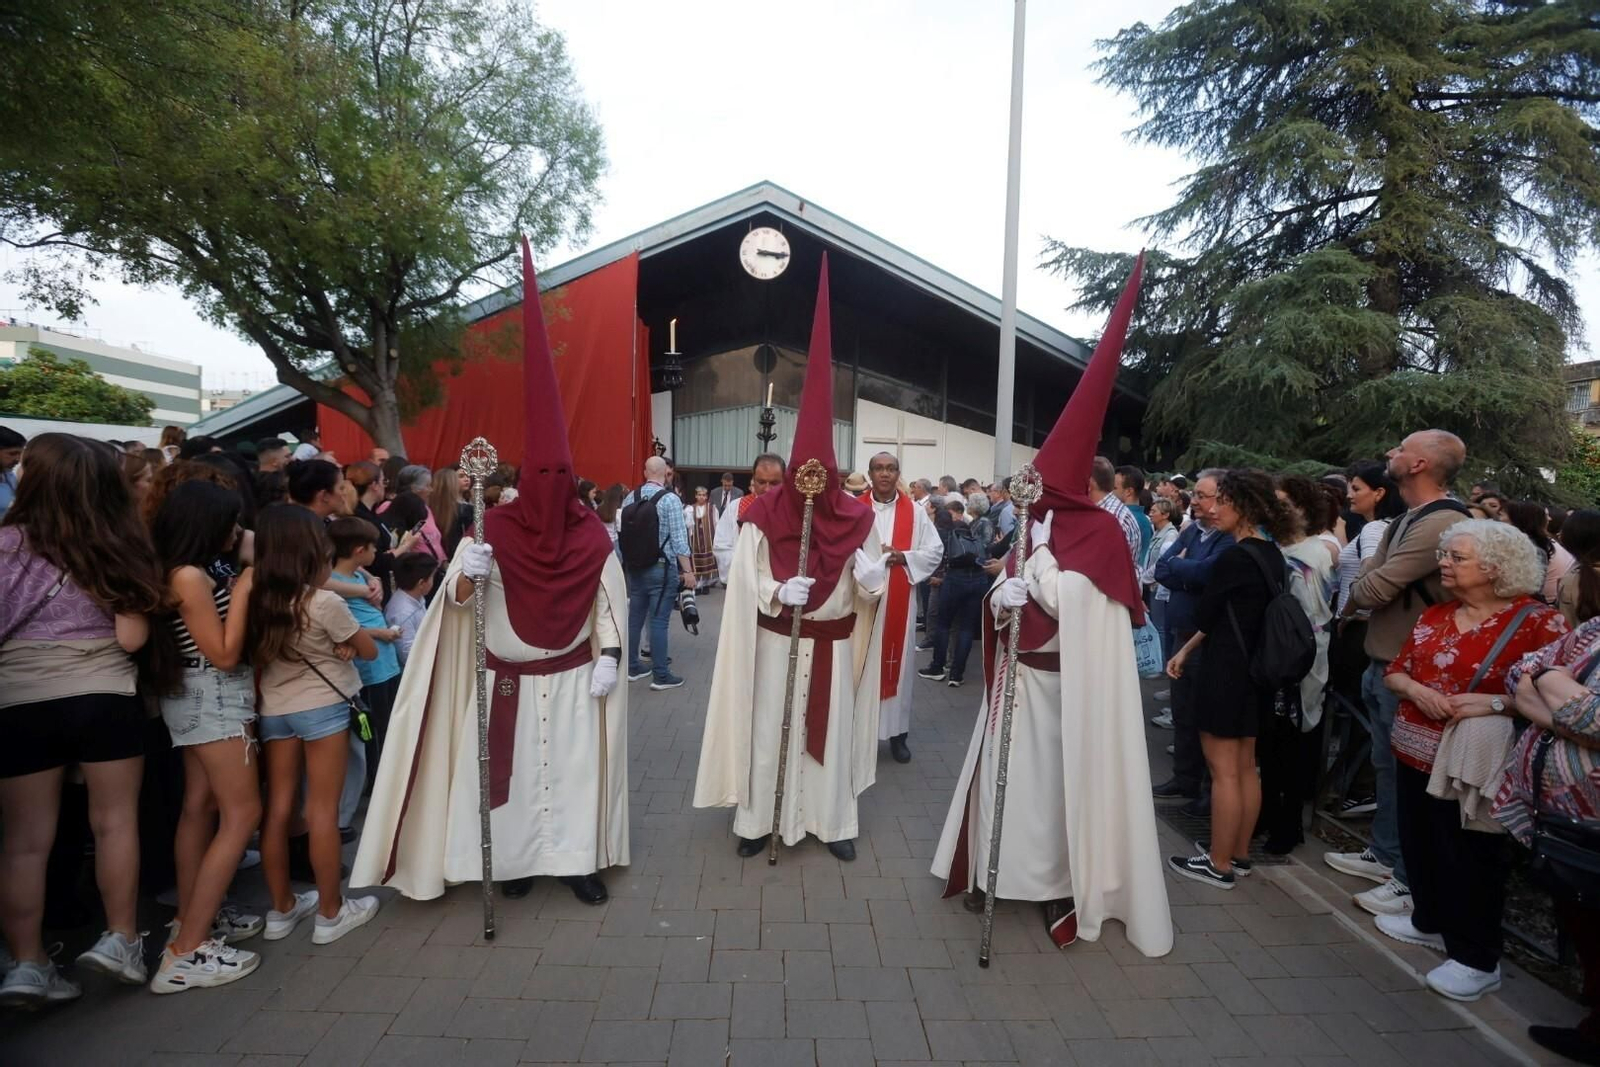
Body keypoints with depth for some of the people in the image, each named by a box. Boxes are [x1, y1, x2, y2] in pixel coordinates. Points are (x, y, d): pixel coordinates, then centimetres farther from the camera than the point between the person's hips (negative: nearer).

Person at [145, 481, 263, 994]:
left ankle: (190, 921, 26)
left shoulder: (200, 571, 6)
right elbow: (225, 654, -19)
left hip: (203, 698, 10)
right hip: (214, 698, -10)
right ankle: (187, 951, -4)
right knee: (242, 813, -7)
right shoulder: (190, 577, -20)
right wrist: (242, 591, -16)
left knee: (201, 807, 15)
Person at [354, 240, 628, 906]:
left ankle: (577, 860, 18)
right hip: (510, 678, 0)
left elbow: (609, 598, -1)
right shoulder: (493, 528, -6)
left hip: (575, 677, 1)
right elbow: (456, 598, -11)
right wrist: (465, 574, -33)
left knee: (576, 766, 6)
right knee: (514, 768, 8)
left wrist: (608, 657, -7)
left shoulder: (591, 535, -4)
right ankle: (518, 857, 24)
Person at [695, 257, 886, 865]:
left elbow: (866, 590, -2)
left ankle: (833, 821, 25)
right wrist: (779, 591, -25)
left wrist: (870, 576, -24)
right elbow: (745, 583, -7)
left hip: (833, 645, 2)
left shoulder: (854, 518, -4)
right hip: (778, 643, -1)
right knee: (769, 729, 7)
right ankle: (758, 819, 22)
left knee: (831, 729, 11)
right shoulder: (762, 515, -9)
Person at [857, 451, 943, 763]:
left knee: (897, 661, 6)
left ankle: (897, 732, 17)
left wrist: (904, 557, -11)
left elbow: (936, 550, 3)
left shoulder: (915, 512, 4)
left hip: (899, 601, 1)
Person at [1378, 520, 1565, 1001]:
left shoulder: (1538, 622, -11)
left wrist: (1495, 702, -26)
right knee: (1419, 843, 19)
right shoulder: (1435, 615, 8)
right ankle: (1430, 921, 39)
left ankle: (1477, 959, 20)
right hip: (1415, 751, 7)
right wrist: (1416, 689, -9)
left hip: (1470, 761, -6)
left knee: (1468, 857, 4)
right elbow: (1395, 672, 11)